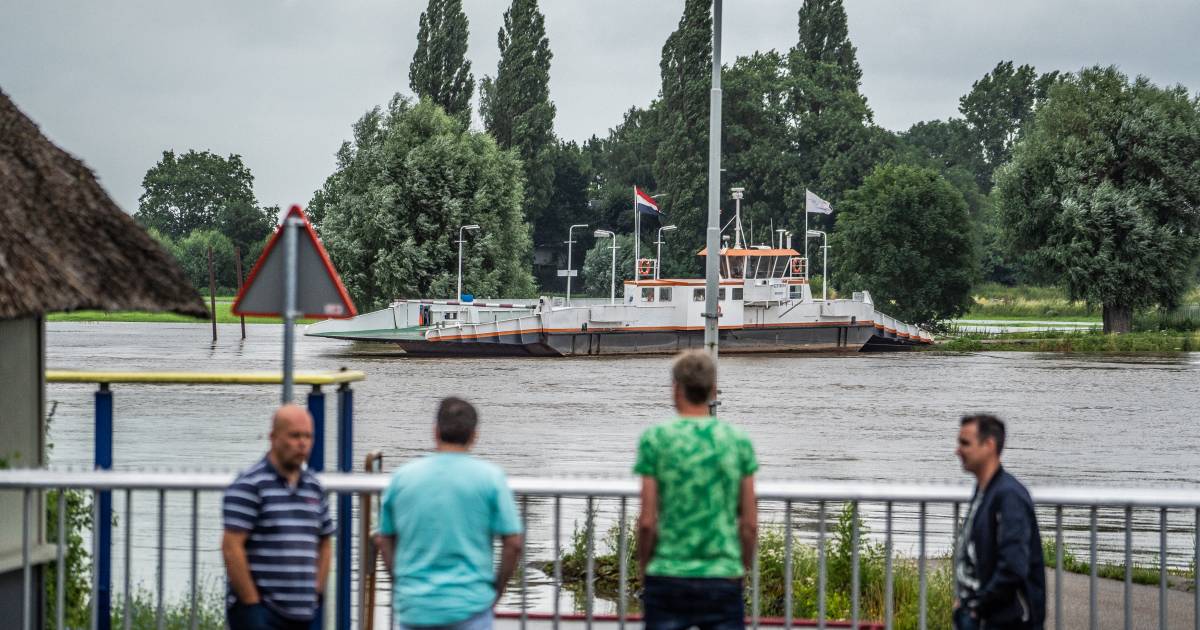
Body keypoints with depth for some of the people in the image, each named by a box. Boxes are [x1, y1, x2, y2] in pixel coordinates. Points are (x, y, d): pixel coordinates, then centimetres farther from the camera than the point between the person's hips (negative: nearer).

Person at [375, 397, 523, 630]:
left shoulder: (402, 476, 3)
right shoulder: (489, 476, -5)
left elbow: (383, 539, 10)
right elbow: (513, 543, -6)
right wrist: (497, 589, 8)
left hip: (413, 607, 3)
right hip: (469, 604, -3)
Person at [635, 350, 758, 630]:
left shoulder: (655, 439, -3)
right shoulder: (738, 441, 3)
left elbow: (647, 521, -5)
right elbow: (750, 524, 4)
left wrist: (644, 569, 9)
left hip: (667, 578, -1)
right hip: (723, 578, 1)